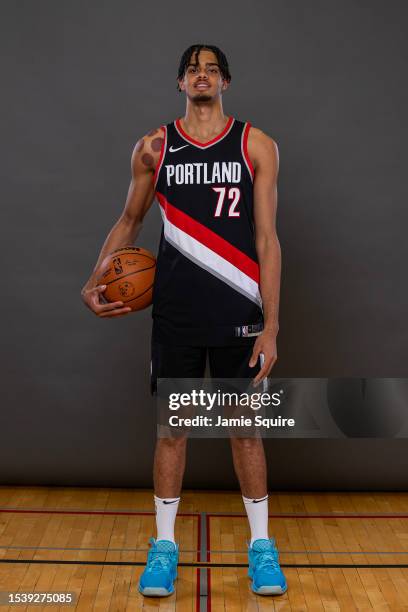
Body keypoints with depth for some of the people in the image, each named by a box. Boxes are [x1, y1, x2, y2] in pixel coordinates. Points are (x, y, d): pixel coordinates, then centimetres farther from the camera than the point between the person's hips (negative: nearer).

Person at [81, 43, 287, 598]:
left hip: (238, 315, -1)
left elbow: (267, 241, -2)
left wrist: (270, 325, -7)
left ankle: (261, 544, 25)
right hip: (175, 315, 1)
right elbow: (128, 222, 16)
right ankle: (165, 544, 26)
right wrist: (95, 282, 2)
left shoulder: (257, 145, 2)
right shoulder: (153, 148, 6)